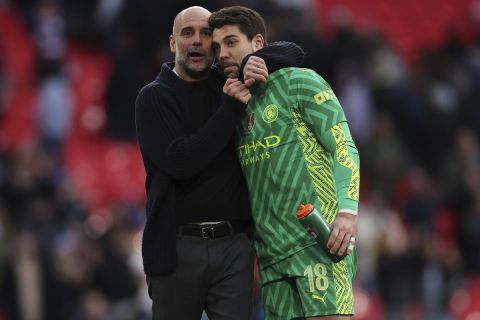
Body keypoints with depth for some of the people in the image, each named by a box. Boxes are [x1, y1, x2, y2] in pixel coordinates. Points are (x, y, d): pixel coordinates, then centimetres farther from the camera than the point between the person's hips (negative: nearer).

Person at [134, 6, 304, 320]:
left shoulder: (227, 84, 11)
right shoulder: (154, 97, 0)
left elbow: (293, 52, 13)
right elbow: (180, 163, -14)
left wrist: (258, 61, -10)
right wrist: (231, 108, -16)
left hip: (233, 246, 2)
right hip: (177, 247, -2)